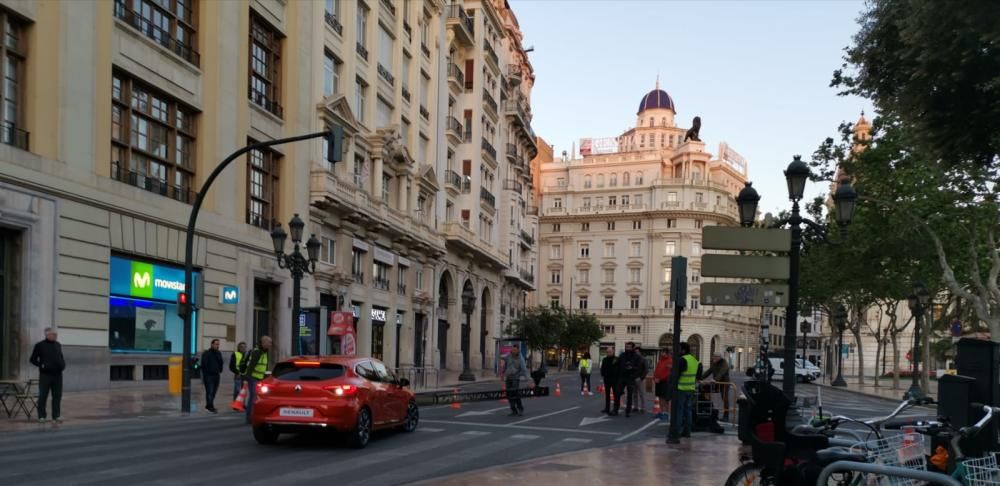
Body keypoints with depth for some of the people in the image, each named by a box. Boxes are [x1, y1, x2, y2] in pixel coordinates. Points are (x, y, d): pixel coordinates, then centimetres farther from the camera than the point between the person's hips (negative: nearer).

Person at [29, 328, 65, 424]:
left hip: (57, 374, 4)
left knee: (57, 396, 4)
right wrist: (41, 365, -10)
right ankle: (41, 416, 9)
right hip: (45, 374, -4)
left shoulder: (58, 345, 14)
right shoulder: (40, 345, -1)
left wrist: (63, 364, 7)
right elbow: (32, 359, 1)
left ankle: (56, 415, 9)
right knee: (43, 396, 1)